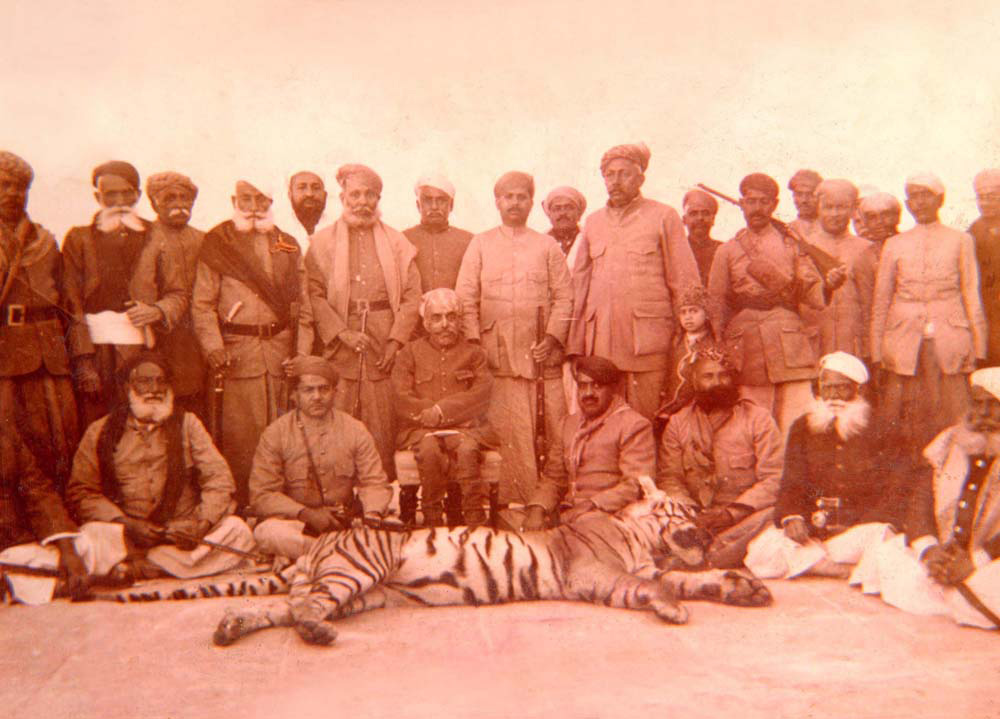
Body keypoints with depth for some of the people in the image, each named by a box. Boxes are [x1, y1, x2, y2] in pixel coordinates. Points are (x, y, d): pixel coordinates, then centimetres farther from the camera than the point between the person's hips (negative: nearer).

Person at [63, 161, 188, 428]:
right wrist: (83, 359, -7)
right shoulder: (79, 239, 11)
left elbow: (178, 295, 13)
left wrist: (157, 310, -10)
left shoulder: (156, 240, 14)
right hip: (96, 351, -1)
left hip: (145, 353, 1)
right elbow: (72, 305, 3)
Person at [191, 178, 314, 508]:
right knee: (239, 435, -3)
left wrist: (302, 353, 3)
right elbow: (202, 304, 0)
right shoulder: (216, 244, 4)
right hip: (237, 353, -3)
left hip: (281, 351, 3)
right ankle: (240, 506, 6)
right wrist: (213, 348, -12)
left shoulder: (288, 246, 14)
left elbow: (302, 304, 12)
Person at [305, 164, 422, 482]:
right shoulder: (323, 241, 9)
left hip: (384, 346, 1)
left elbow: (411, 296, 7)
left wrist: (396, 340, -4)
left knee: (383, 430, -1)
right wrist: (341, 332, -10)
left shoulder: (397, 242, 13)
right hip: (339, 348, -1)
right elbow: (314, 293, 1)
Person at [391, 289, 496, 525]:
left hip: (466, 427, 0)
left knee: (467, 449, -32)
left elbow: (482, 394, -4)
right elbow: (402, 399, -1)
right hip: (421, 428, 0)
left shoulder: (474, 353, 13)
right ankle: (432, 520, -20)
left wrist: (442, 411, -16)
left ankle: (474, 520, -25)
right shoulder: (410, 352, 12)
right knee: (429, 449, -32)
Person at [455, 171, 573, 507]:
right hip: (499, 354, -1)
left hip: (543, 354, 1)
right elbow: (466, 299, 7)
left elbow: (564, 297, 8)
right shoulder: (480, 244, 13)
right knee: (511, 437, -5)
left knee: (555, 434, -1)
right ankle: (518, 503, 2)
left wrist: (553, 336, -6)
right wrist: (475, 344, -3)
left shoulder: (547, 246, 14)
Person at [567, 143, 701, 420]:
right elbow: (579, 284, 17)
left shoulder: (664, 217, 6)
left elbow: (685, 283, 4)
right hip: (600, 340, 4)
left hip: (648, 339, -3)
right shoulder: (593, 222, 17)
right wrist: (575, 347, 10)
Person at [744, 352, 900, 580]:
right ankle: (854, 570, -19)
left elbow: (890, 491, 2)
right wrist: (792, 517, -12)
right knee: (760, 552, -25)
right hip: (811, 525, 3)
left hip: (860, 527, -2)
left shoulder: (875, 430, 6)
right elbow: (791, 484, 9)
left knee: (878, 539, -38)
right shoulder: (802, 428, 13)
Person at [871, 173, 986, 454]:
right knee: (903, 423, -4)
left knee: (953, 416, -5)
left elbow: (972, 295, 10)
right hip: (904, 343, 1)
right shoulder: (894, 244, 15)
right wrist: (876, 353, 5)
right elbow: (880, 301, 13)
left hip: (949, 340, -1)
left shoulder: (961, 241, 13)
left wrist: (978, 348, 1)